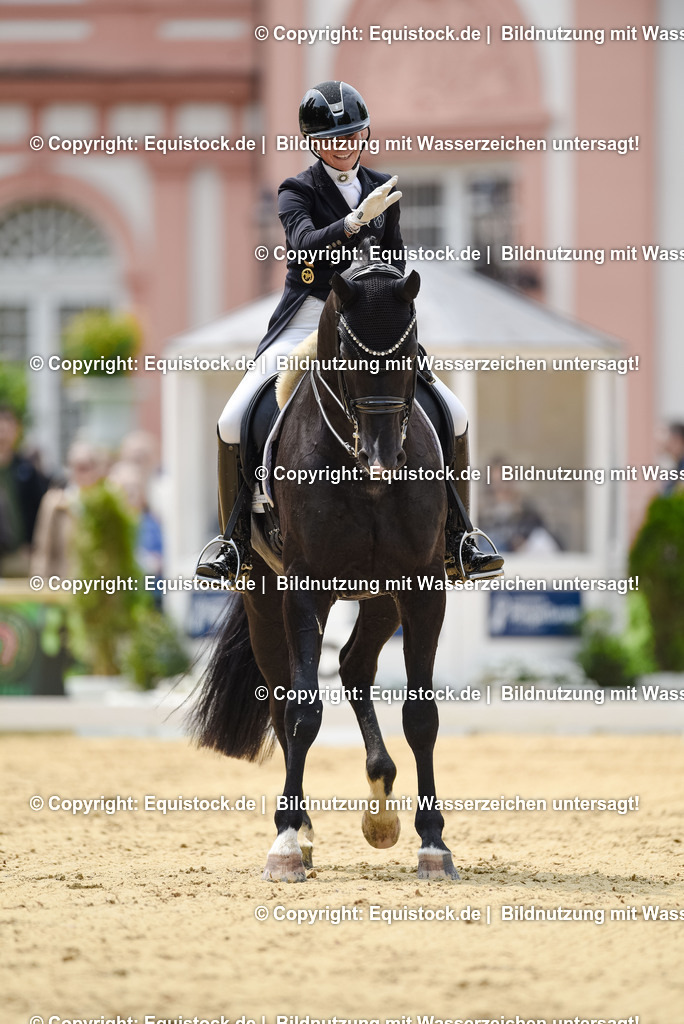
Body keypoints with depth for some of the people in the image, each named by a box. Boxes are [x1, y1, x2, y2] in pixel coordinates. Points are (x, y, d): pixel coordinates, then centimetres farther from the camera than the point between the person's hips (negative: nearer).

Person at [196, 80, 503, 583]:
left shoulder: (383, 188, 9)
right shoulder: (297, 191, -4)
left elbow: (395, 264, 13)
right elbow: (306, 244, -24)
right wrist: (356, 220, -38)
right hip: (306, 323, -3)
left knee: (454, 416, -8)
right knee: (234, 423, -18)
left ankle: (455, 540, 3)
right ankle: (238, 541, -2)